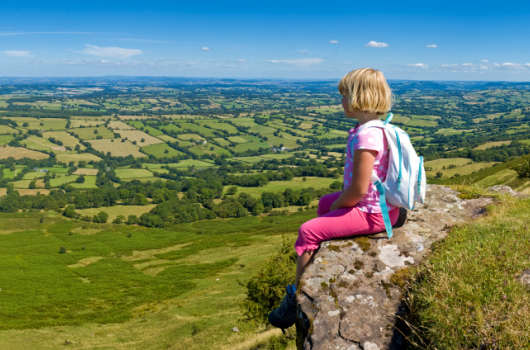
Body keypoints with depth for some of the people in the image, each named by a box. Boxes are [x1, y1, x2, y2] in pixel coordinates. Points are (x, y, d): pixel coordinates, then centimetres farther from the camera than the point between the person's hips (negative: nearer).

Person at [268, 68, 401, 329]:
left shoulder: (366, 137, -29)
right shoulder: (376, 127, 4)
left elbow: (358, 190, -28)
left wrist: (337, 205, -9)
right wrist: (336, 202, 11)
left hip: (370, 213, -11)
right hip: (375, 202, 11)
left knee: (309, 231, -9)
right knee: (324, 203, 29)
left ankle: (296, 296, 5)